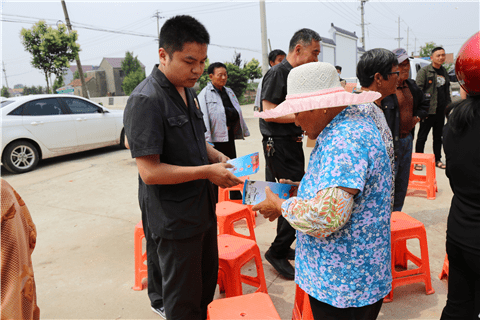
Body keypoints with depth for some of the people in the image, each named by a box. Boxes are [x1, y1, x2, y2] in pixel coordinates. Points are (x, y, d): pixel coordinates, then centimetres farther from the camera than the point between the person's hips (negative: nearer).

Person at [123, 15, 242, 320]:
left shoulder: (188, 92, 8)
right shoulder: (146, 101, -21)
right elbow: (150, 172, -24)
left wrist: (217, 156, 0)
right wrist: (207, 172, -22)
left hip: (202, 208, 9)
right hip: (174, 220, -8)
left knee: (207, 283, 25)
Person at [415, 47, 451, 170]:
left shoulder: (444, 71, 15)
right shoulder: (424, 71, -7)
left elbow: (447, 90, 23)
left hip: (441, 110, 7)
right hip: (428, 110, -7)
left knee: (438, 136, 14)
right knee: (422, 137, 0)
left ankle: (438, 159, 25)